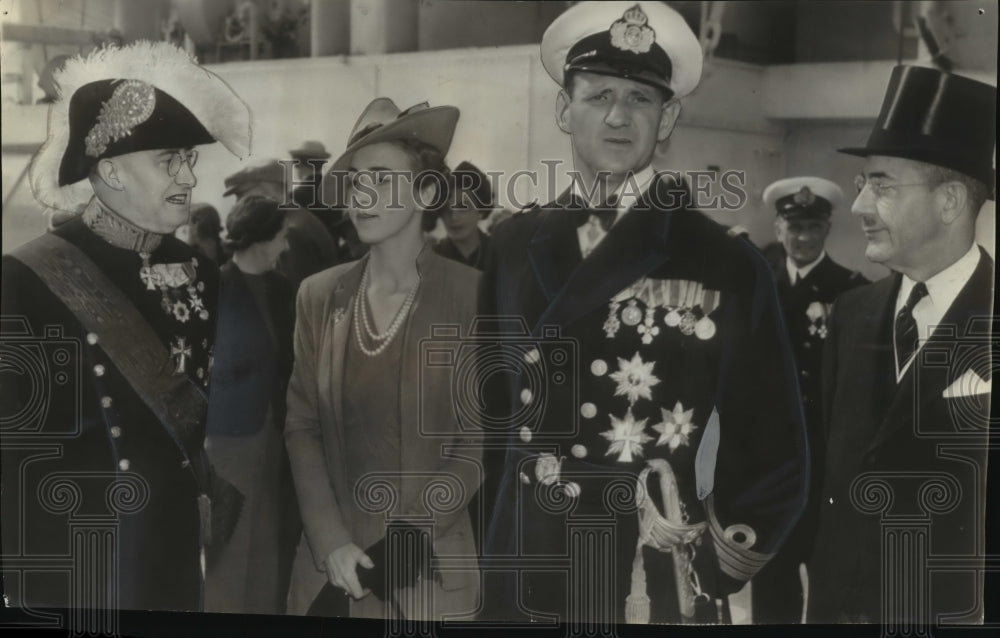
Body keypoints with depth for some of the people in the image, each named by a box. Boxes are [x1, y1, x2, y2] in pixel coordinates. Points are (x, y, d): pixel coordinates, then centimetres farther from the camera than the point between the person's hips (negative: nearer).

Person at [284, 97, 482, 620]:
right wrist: (331, 541, -8)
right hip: (328, 559, 3)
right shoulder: (319, 295, 4)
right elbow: (301, 425, 3)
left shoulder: (471, 296, -7)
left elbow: (480, 441, -6)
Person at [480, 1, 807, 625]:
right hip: (523, 579, 3)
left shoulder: (729, 267, -8)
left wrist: (705, 571, 1)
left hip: (656, 589, -3)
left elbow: (772, 460, -2)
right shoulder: (513, 246, 1)